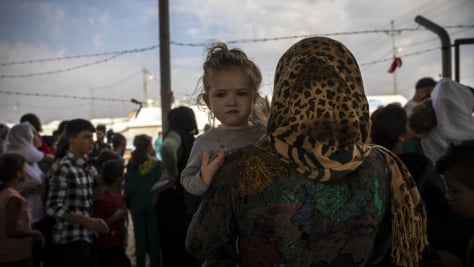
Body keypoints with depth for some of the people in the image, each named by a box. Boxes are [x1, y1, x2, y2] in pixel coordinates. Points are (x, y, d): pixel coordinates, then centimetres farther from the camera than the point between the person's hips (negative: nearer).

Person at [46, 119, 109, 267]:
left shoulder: (89, 168, 12)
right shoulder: (62, 168, -11)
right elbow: (54, 208, -17)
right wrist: (88, 221, -24)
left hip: (88, 238, 8)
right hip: (70, 241, -7)